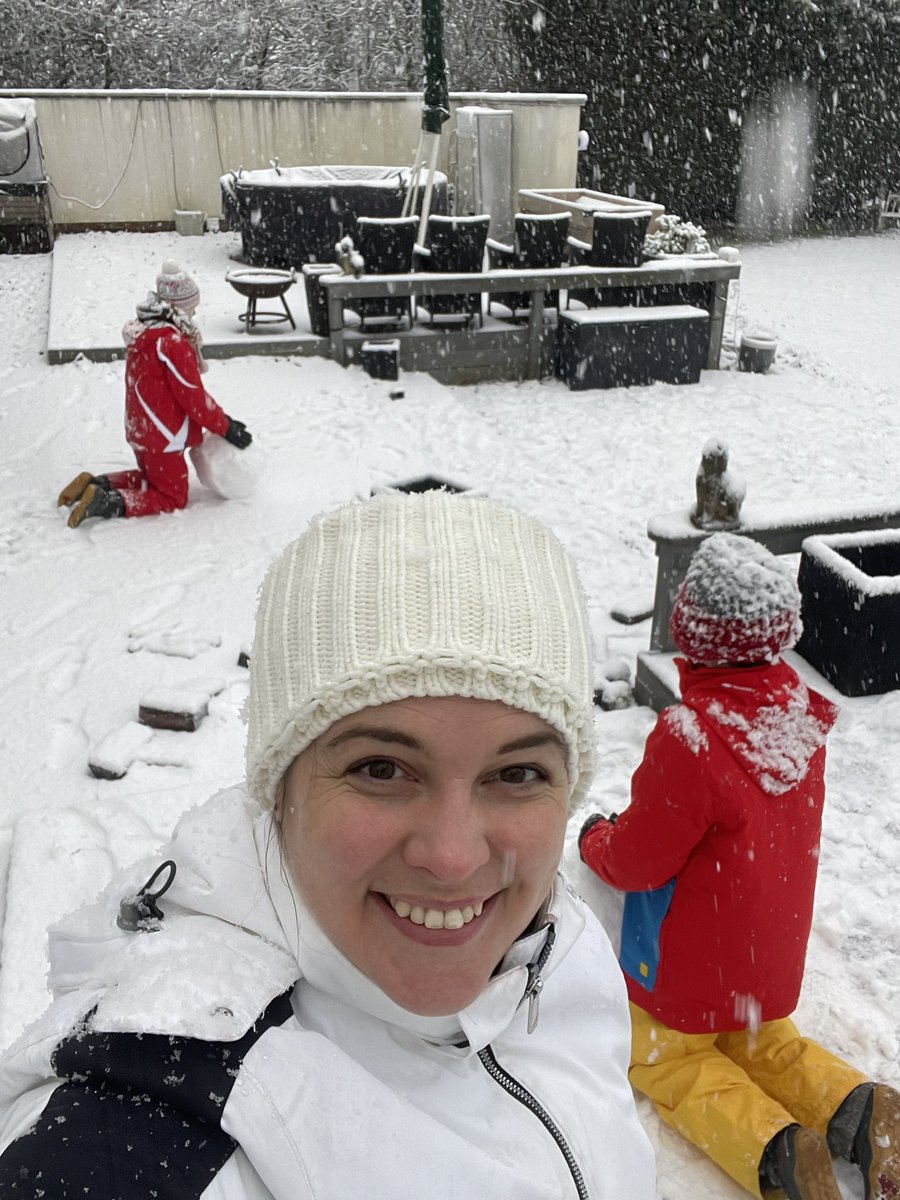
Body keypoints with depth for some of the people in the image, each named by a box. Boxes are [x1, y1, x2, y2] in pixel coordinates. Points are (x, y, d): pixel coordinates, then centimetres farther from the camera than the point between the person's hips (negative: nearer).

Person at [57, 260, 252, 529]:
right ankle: (106, 503, -11)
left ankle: (95, 485, 12)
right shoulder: (174, 343, -25)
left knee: (153, 477, 30)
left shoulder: (143, 333, 6)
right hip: (163, 438, -9)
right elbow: (193, 397, -21)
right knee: (173, 498, 6)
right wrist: (226, 428, -10)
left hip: (140, 430, 9)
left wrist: (221, 418, 8)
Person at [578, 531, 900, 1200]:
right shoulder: (802, 716, -10)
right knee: (765, 1042, 28)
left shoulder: (689, 739, -34)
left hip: (687, 968, -7)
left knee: (665, 1056, 13)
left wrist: (596, 838, 0)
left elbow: (637, 860, -22)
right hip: (772, 955, 7)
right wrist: (638, 821, 8)